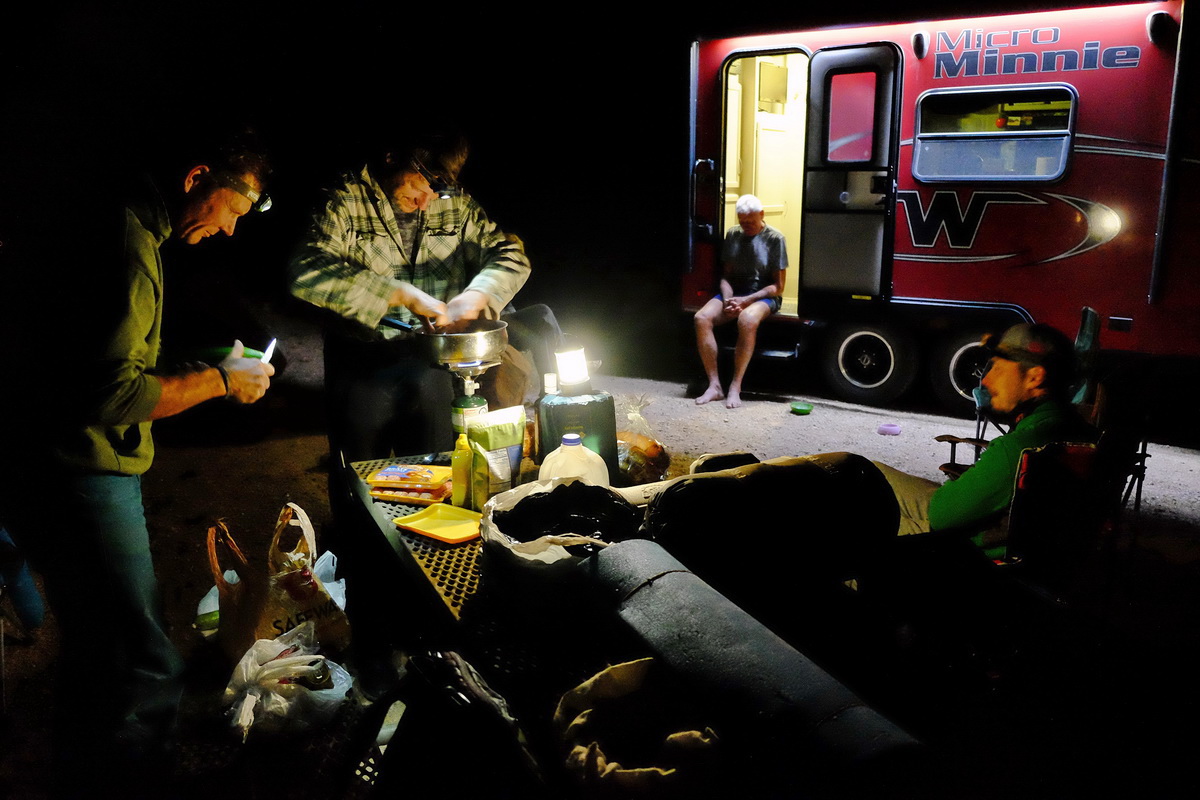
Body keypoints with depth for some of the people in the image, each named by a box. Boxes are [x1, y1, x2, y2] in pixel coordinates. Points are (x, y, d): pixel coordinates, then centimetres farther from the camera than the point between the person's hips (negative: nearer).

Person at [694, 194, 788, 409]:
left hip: (763, 296, -4)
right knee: (702, 318, -25)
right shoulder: (732, 235, 9)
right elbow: (726, 275, 12)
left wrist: (746, 300, -17)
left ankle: (735, 387, -33)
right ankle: (714, 385, -24)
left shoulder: (774, 239, -4)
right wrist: (727, 299, -9)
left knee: (747, 320, -39)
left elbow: (777, 286, -6)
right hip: (733, 294, 5)